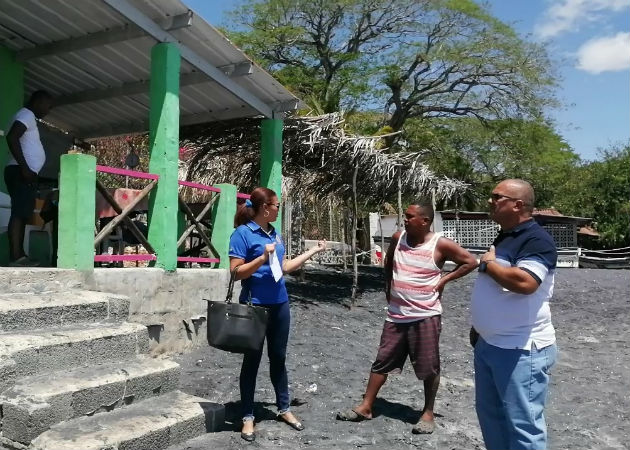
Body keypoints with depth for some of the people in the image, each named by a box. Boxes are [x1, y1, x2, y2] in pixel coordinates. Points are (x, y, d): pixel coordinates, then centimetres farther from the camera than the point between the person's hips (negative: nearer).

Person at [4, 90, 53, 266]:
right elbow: (11, 137, -22)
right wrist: (24, 167, -24)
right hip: (22, 173, -11)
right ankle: (15, 258, -19)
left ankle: (19, 256, 9)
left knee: (22, 214, 8)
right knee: (19, 213, -15)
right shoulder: (26, 114, -6)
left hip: (25, 173, 11)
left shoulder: (28, 117, 25)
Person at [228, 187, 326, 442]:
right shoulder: (243, 233, -12)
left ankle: (284, 409, 31)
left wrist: (313, 251, 19)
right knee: (252, 360, 6)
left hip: (279, 304, 7)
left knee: (279, 358, 16)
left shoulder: (275, 234, 9)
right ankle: (248, 417, 19)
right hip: (255, 306, -6)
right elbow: (236, 272, -15)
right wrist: (263, 258, -25)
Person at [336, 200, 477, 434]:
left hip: (425, 316, -4)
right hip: (396, 315, 5)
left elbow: (471, 262, -6)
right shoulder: (398, 238, 2)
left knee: (428, 368, 6)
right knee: (382, 362, 9)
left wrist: (444, 280, -8)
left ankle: (428, 413, 23)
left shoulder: (440, 245, -12)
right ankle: (366, 407, 19)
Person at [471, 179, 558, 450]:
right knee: (489, 412, 20)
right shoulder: (503, 238, 13)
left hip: (521, 350, -10)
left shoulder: (536, 240, -17)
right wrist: (479, 327, 21)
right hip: (487, 344, 10)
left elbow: (524, 282, -33)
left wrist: (488, 264, -16)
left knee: (522, 422, 0)